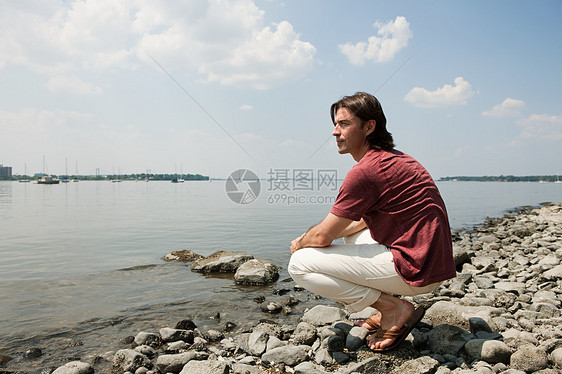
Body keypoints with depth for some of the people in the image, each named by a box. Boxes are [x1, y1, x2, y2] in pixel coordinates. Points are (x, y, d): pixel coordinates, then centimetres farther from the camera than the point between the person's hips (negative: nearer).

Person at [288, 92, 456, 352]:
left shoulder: (365, 170, -18)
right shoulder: (392, 157, 14)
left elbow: (322, 236, -12)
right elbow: (364, 221, 23)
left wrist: (299, 244, 10)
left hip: (415, 270, -10)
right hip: (432, 261, 10)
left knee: (300, 264, -9)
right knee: (348, 233, 31)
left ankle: (394, 310, -5)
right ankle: (389, 302, 17)